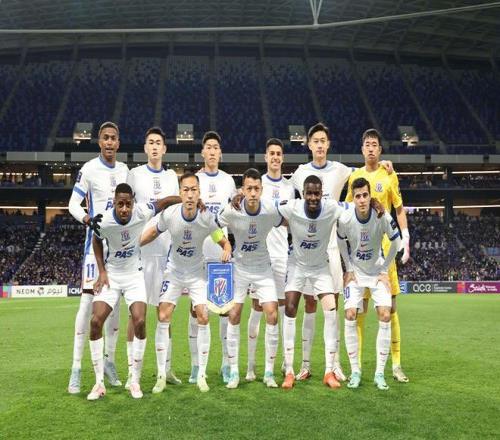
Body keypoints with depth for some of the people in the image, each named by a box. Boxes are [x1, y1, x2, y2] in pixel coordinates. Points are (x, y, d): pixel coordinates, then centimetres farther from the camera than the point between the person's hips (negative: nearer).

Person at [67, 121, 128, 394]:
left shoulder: (124, 170, 12)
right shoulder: (89, 169, -6)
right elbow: (73, 204, -8)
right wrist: (86, 218, -27)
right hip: (96, 240, -6)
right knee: (88, 298, -11)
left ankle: (109, 361, 18)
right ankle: (76, 367, -6)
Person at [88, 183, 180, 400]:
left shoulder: (142, 212, -22)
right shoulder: (103, 222, -20)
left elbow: (164, 201, -3)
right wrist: (102, 272, -3)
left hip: (134, 275, 0)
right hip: (111, 275, 0)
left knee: (140, 321, -16)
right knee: (95, 321, -13)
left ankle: (135, 381, 0)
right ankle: (99, 382, 0)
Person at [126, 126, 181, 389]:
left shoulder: (172, 177, 13)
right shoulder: (135, 174, 3)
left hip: (167, 249, 4)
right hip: (141, 249, -3)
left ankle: (166, 369, 15)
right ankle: (132, 372, 5)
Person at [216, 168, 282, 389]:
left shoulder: (271, 210, -17)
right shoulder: (230, 210, -20)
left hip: (263, 267, 1)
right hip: (239, 267, -1)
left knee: (272, 315, -8)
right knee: (233, 315, -5)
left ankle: (269, 372, 6)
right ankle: (234, 372, 9)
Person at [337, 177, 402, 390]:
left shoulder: (383, 217, -22)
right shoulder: (345, 219, -19)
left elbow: (396, 243, -5)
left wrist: (385, 270, -3)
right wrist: (349, 269, 1)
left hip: (378, 271, 0)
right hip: (355, 272, 0)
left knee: (385, 316, -13)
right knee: (350, 316, -12)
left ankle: (380, 373, -2)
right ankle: (355, 371, 2)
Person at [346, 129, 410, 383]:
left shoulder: (389, 176, 4)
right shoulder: (354, 177, 10)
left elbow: (399, 210, 5)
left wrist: (405, 239, -5)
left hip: (384, 244, -2)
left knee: (390, 306, 0)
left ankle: (396, 364, 7)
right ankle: (356, 363, 10)